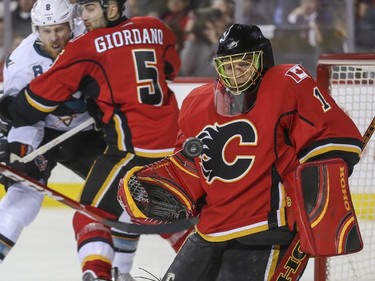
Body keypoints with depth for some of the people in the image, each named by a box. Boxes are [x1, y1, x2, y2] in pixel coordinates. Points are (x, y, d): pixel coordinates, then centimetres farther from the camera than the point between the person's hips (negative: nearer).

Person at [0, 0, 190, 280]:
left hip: (134, 146, -6)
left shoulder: (87, 46, -6)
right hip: (173, 142, 6)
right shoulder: (156, 29, 10)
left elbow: (45, 92, -2)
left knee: (92, 213, -1)